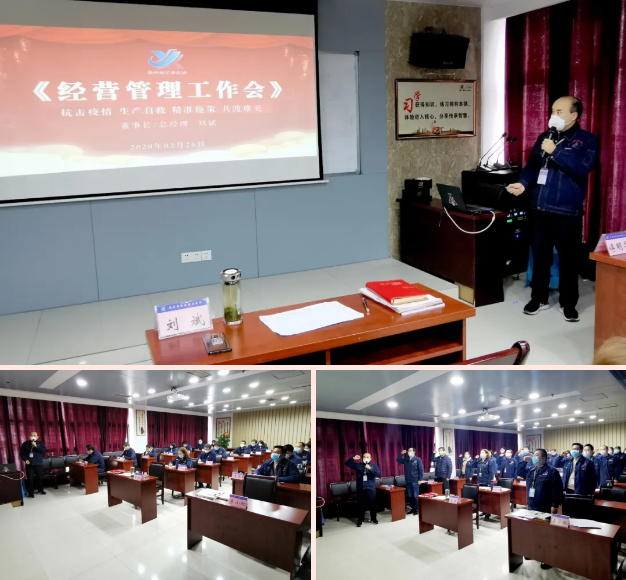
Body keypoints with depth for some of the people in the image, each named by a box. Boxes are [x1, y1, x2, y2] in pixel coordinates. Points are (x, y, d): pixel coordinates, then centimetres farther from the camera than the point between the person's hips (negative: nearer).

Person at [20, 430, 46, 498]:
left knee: (40, 477, 5)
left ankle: (41, 490, 21)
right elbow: (21, 452, 7)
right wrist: (25, 459, -7)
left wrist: (36, 446, -20)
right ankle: (31, 492, 3)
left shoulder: (41, 443, 5)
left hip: (39, 464, 0)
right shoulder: (25, 444, 7)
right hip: (29, 464, 0)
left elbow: (44, 451, -10)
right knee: (30, 479, -4)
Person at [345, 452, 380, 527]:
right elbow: (347, 463, 6)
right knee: (361, 505, 4)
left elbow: (378, 473, -13)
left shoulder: (374, 465, 4)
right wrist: (353, 458, -9)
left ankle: (373, 518, 23)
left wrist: (370, 468, -26)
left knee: (372, 504, 5)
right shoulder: (358, 465, 8)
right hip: (360, 489, 1)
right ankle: (360, 520, 13)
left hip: (371, 489, -1)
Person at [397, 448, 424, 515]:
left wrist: (420, 479, -11)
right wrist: (401, 454, 0)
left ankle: (417, 509, 7)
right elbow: (398, 460, 14)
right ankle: (413, 508, 19)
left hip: (415, 481, -5)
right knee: (410, 496, 10)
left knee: (415, 496, -2)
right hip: (408, 481, 5)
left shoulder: (417, 459, -6)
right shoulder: (406, 459, 9)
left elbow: (421, 469, -7)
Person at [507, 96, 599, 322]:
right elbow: (532, 165, 14)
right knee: (540, 255, 11)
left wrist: (556, 151, -19)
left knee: (568, 259, 4)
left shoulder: (587, 140, -1)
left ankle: (568, 303, 18)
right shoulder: (544, 137, 14)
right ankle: (539, 299, 24)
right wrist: (523, 184, -5)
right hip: (539, 208, 4)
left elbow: (582, 168, -17)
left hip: (567, 211, -4)